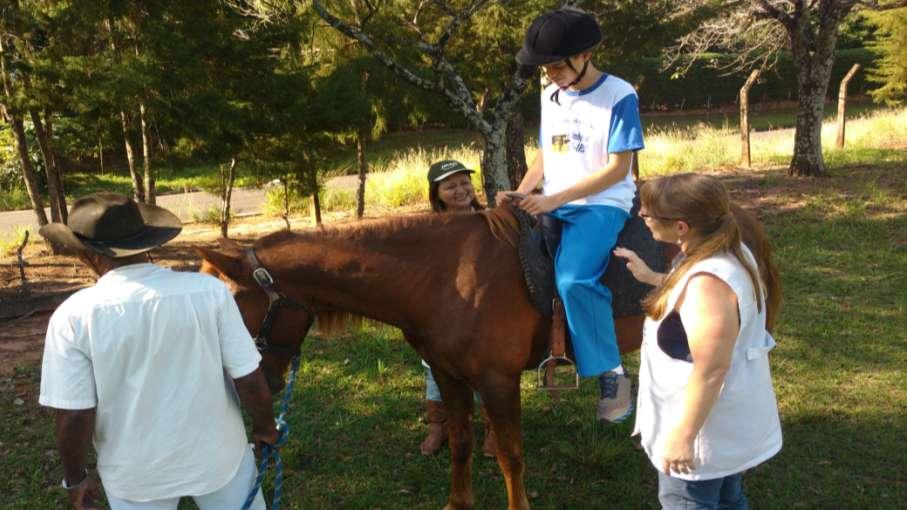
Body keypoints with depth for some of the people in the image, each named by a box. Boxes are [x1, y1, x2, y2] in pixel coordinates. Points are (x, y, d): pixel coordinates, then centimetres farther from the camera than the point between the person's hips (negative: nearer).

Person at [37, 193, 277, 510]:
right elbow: (249, 380, -12)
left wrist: (75, 479, 3)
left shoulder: (73, 316, -17)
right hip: (216, 457, 0)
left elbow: (74, 417, -14)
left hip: (136, 474, 0)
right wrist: (265, 428, 6)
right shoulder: (209, 290, -16)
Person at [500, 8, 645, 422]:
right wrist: (521, 194, -2)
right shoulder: (550, 96, 12)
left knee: (572, 280, -31)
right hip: (550, 206, 7)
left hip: (602, 205, -7)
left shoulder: (619, 96, -9)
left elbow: (617, 169, -14)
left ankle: (612, 374, -13)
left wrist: (555, 199, -20)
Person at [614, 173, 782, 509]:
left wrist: (682, 436, -26)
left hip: (706, 424, -10)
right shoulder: (731, 253, -3)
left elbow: (711, 371, -32)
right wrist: (651, 277, 13)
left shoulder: (707, 282, -33)